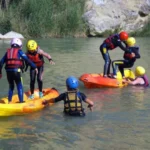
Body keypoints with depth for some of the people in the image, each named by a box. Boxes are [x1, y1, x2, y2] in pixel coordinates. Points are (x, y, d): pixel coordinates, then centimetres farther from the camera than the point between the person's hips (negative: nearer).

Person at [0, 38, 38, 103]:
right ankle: (21, 101, 2)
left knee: (11, 86, 21)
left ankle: (9, 102, 22)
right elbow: (27, 60, -5)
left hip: (8, 71, 5)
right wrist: (34, 67, -2)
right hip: (16, 71, -5)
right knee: (20, 87, 6)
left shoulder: (8, 51, 18)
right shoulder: (19, 51, 5)